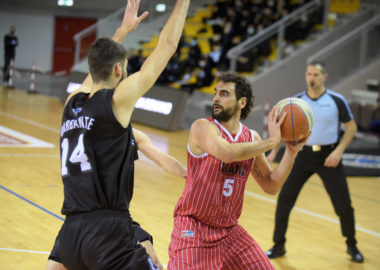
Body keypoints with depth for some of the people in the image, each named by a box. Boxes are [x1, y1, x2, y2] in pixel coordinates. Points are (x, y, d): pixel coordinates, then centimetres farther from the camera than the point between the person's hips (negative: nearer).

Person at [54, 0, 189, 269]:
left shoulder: (72, 103, 13)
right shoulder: (117, 100, -5)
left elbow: (99, 65, 35)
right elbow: (167, 46, 0)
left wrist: (123, 29, 47)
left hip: (70, 234, 7)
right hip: (108, 233, -7)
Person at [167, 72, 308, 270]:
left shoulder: (251, 138, 5)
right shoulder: (202, 127, -12)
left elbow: (271, 186, 8)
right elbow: (227, 153, -33)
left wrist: (291, 151, -4)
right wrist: (271, 141, -23)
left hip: (229, 231, 6)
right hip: (193, 228, -6)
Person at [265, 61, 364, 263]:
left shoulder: (337, 100, -8)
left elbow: (351, 127, -1)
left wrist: (338, 151, -13)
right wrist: (274, 151, -3)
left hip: (328, 156, -2)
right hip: (304, 154, 2)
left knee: (344, 204, -1)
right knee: (284, 199, -5)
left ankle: (352, 246, 23)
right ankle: (278, 246, 10)